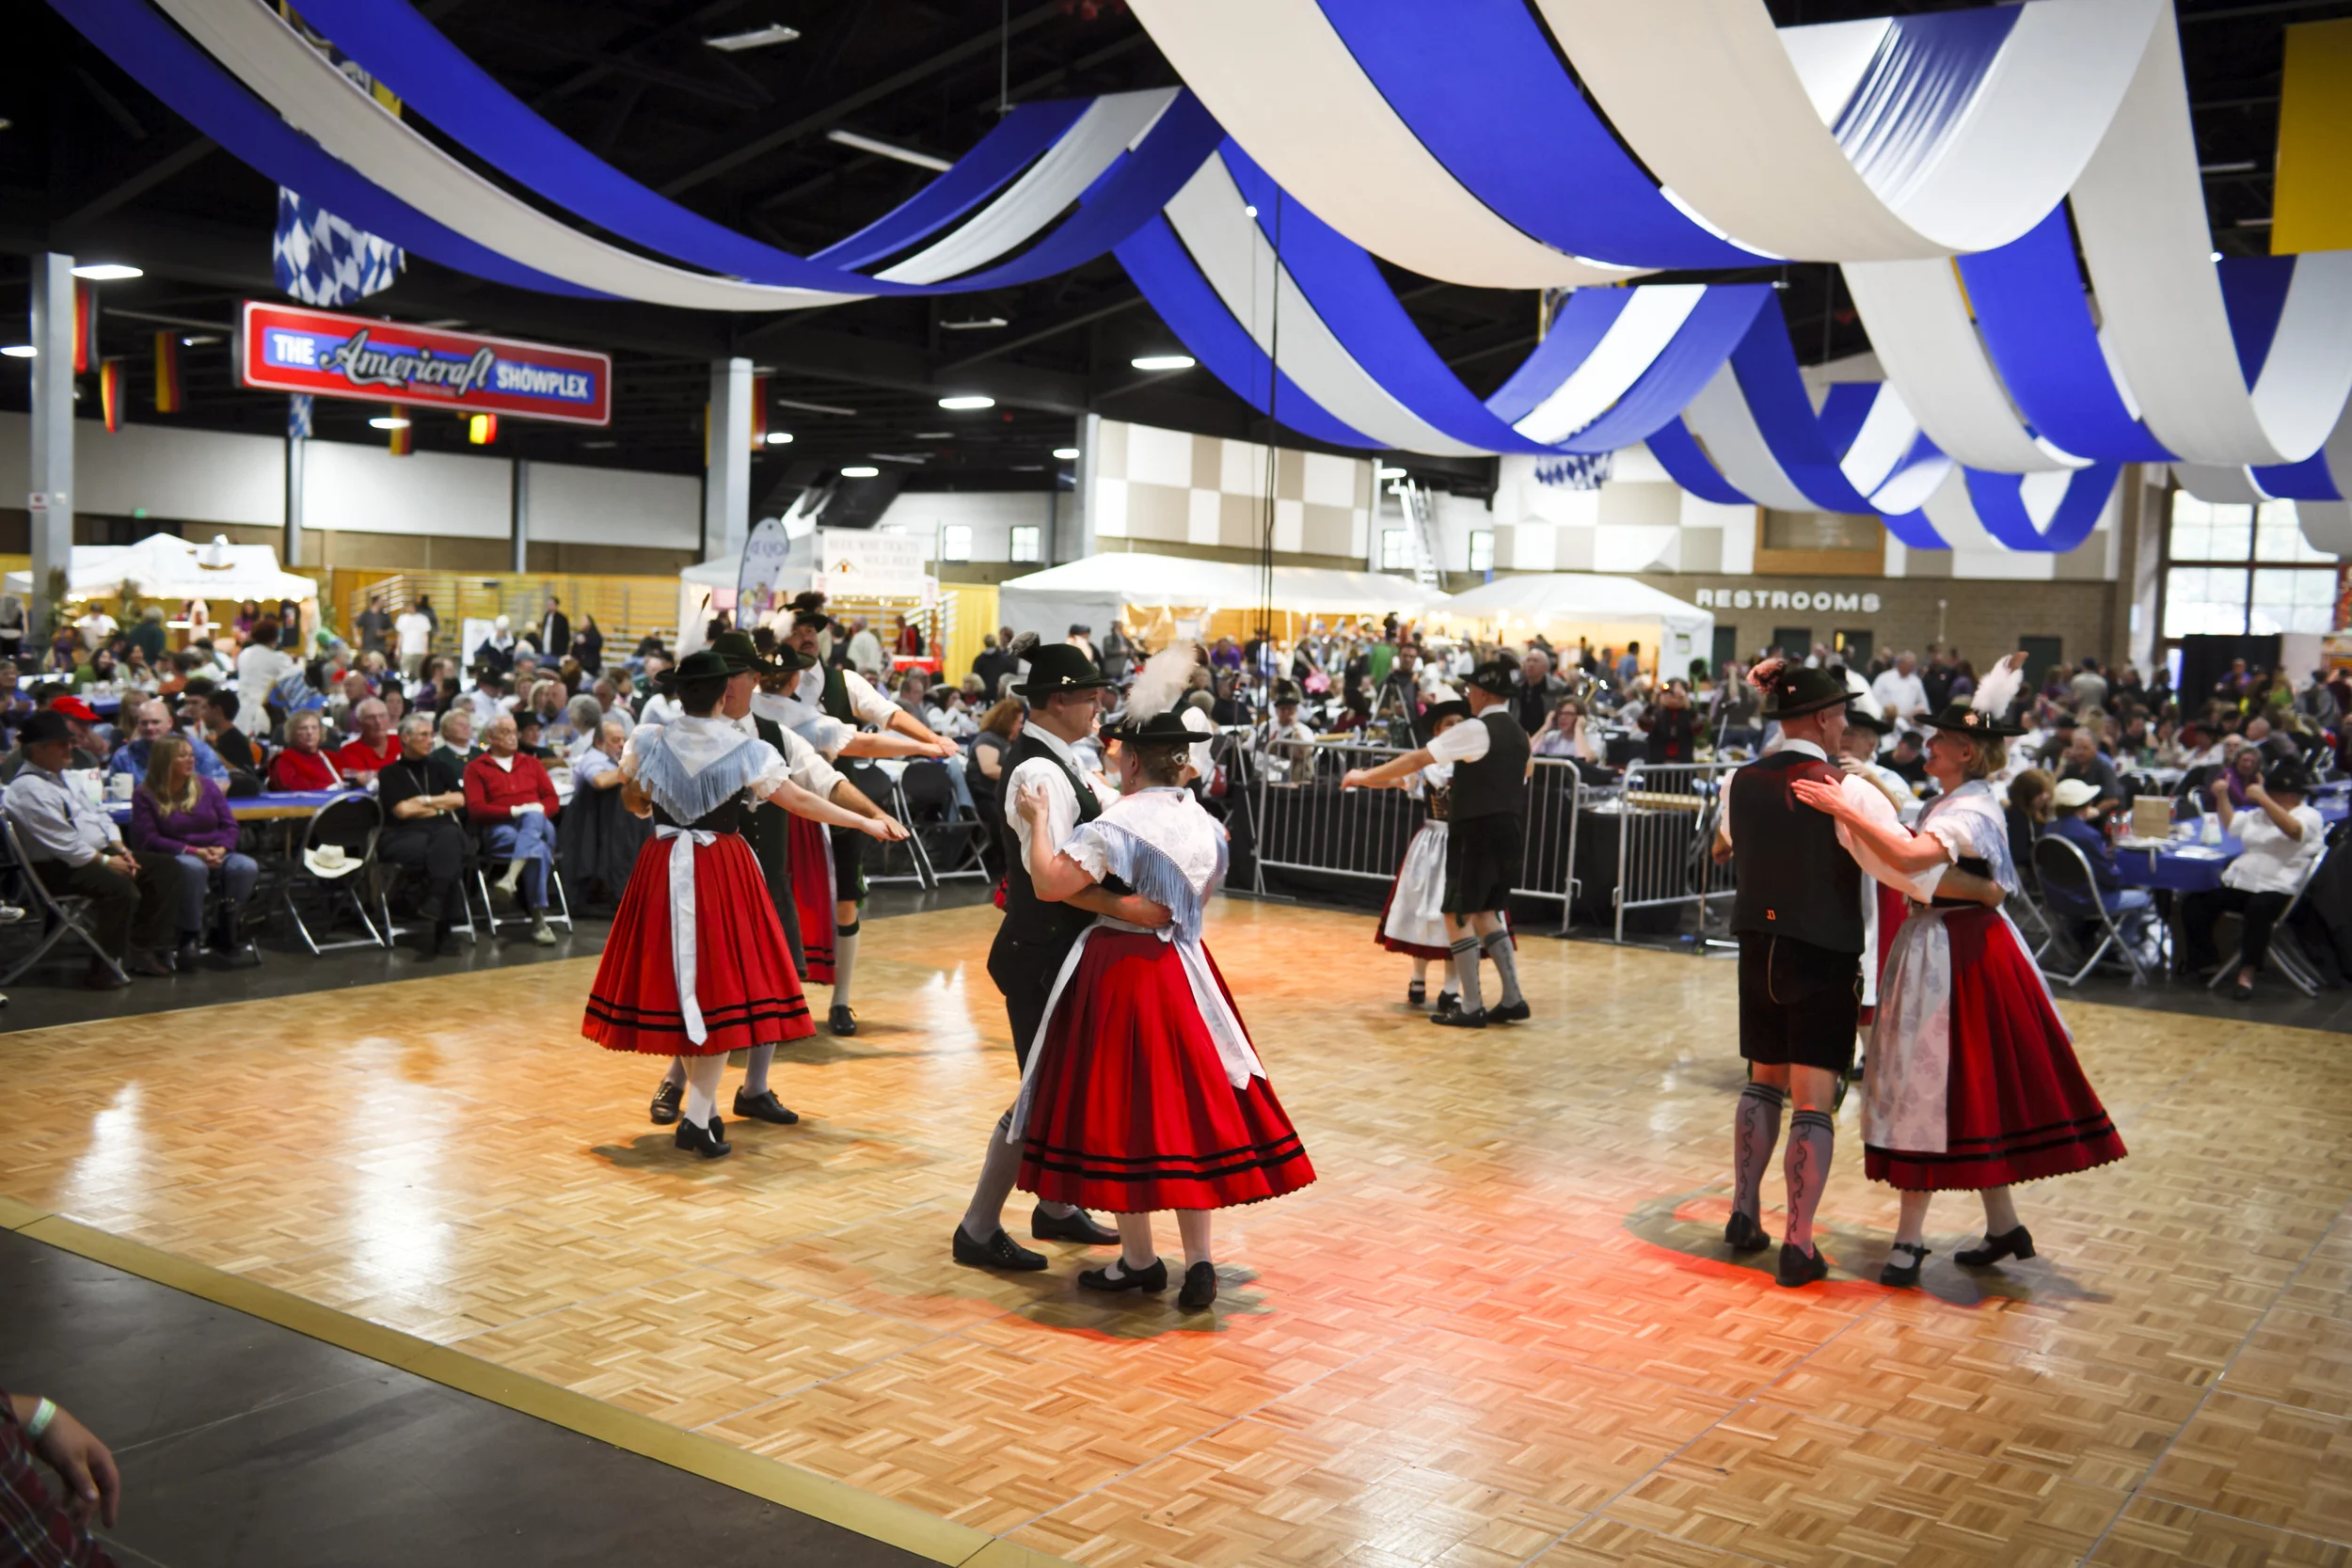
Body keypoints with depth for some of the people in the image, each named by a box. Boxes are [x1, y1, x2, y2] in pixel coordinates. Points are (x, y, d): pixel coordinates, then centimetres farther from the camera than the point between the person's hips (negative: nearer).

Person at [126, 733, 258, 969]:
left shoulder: (206, 785, 12)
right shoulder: (145, 795, 0)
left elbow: (229, 825, 9)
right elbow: (148, 839, -9)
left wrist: (221, 849, -13)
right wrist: (193, 851, -19)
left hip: (215, 855, 4)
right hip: (173, 858, -4)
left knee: (246, 867, -28)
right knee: (192, 867, -40)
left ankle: (227, 935, -13)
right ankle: (190, 936, -26)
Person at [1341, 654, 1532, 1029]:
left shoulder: (1475, 730, -12)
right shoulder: (1518, 734, 14)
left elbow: (1416, 761, -11)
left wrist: (1365, 776, -3)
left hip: (1480, 836, -8)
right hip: (1510, 834, 8)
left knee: (1457, 915, -1)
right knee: (1484, 913, 17)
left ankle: (1472, 1008, 0)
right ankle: (1512, 1000, 14)